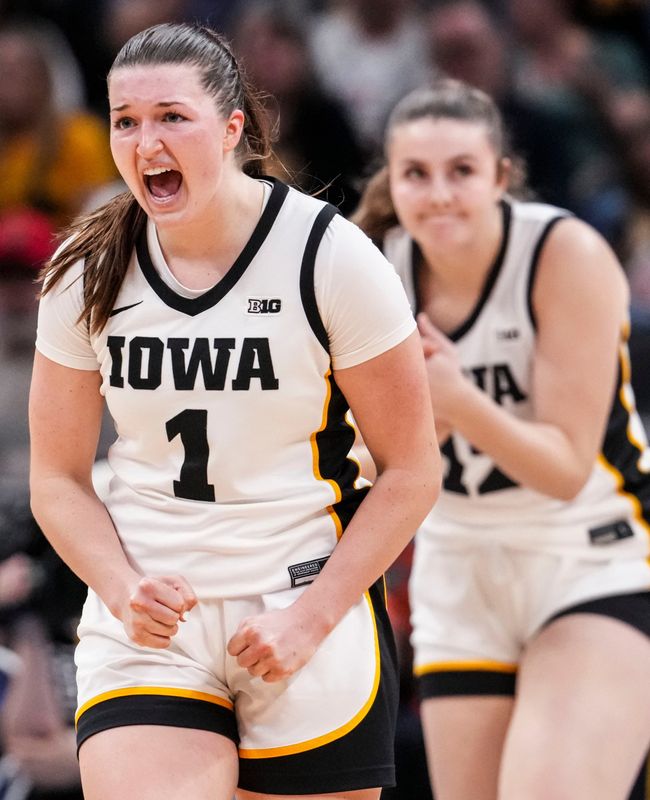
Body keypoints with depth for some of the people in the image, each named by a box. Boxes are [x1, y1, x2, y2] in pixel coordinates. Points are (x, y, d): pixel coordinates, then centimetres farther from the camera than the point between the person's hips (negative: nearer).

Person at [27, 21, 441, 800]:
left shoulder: (329, 255, -7)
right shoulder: (88, 274, 1)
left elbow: (411, 471, -4)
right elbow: (57, 479, 9)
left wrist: (310, 618, -11)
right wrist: (124, 590, -9)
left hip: (313, 617, -1)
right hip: (144, 629, 1)